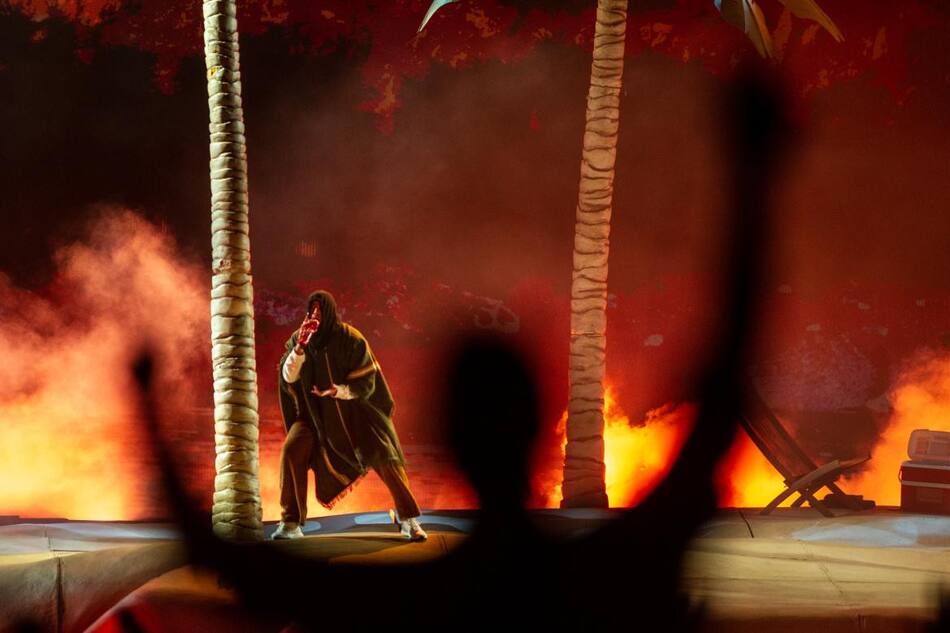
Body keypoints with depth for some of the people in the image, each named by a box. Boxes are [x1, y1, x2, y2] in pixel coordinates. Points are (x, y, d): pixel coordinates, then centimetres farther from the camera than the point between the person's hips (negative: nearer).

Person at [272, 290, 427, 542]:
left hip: (353, 409, -2)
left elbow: (366, 382, -16)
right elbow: (288, 376, -19)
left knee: (385, 456, -15)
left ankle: (408, 520, 0)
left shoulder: (351, 339, -20)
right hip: (315, 411, 2)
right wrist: (300, 346, -34)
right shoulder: (298, 338, -10)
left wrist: (338, 391, -34)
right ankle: (291, 523, -12)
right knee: (291, 450, -20)